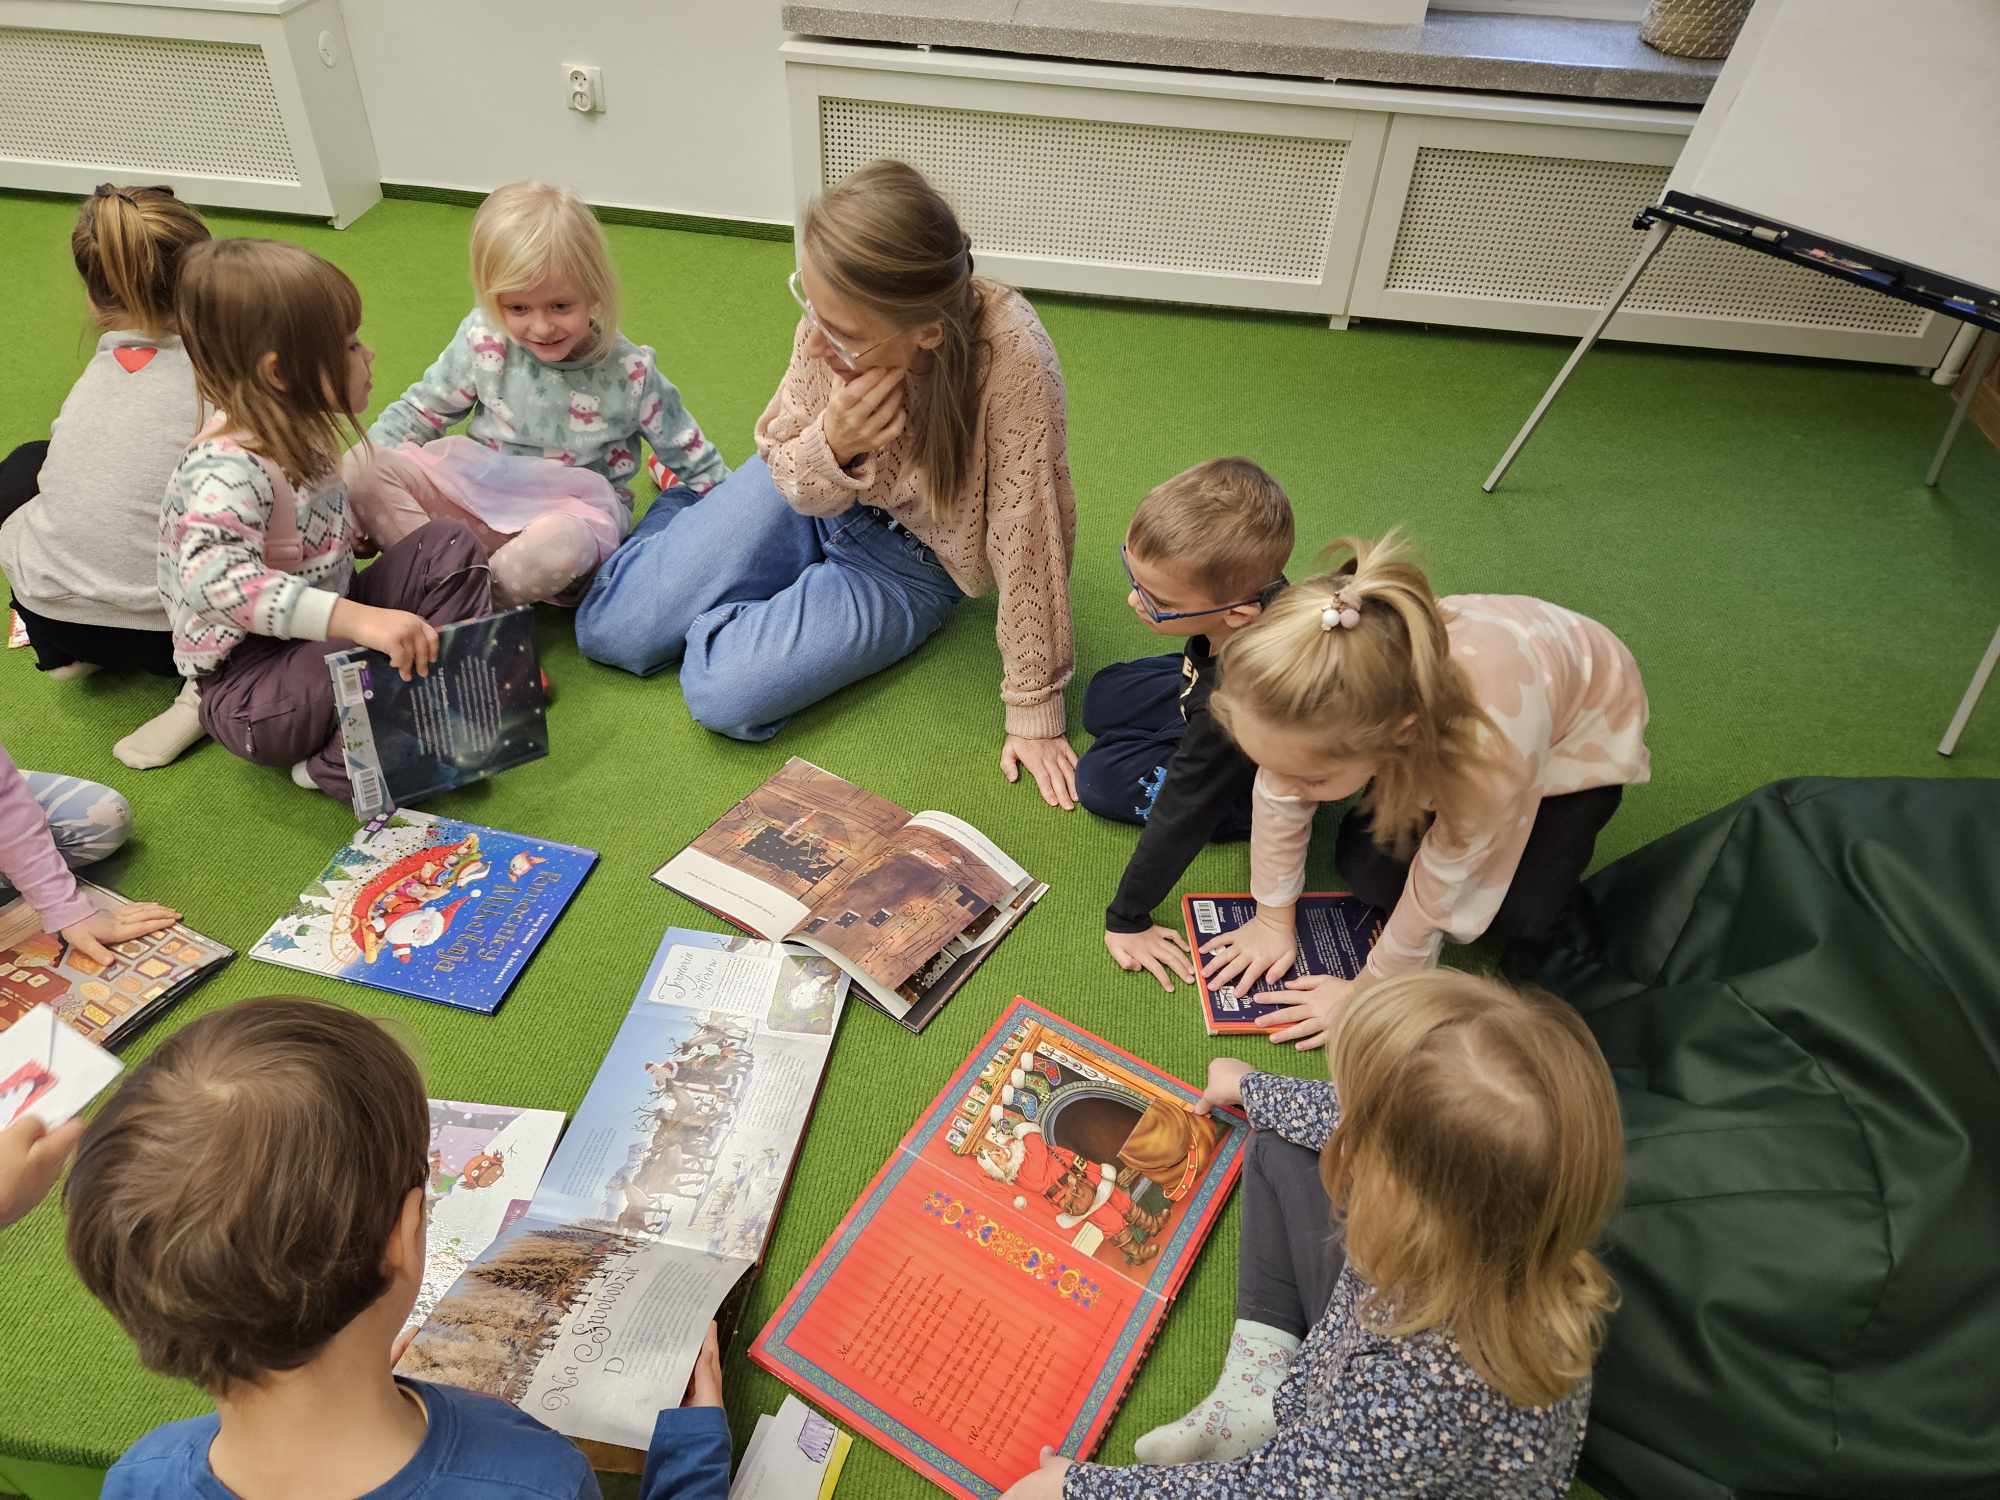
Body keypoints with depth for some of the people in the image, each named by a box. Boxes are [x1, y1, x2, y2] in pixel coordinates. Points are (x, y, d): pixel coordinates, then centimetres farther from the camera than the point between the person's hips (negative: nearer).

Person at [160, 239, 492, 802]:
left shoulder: (296, 433, 3)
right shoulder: (227, 471, -26)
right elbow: (217, 580, -43)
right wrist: (358, 618, -49)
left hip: (323, 634, 9)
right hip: (249, 681, -9)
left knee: (451, 546, 0)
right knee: (396, 659, -35)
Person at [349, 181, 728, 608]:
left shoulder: (630, 372, -11)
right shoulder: (483, 343, -6)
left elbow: (691, 456, 1)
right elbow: (418, 412, 6)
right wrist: (366, 469, -5)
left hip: (576, 510, -3)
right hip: (480, 492, 3)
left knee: (563, 542, -43)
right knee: (361, 468, -18)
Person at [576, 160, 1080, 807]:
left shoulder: (1012, 360, -38)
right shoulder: (837, 316, -26)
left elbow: (1029, 540, -29)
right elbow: (787, 475, -10)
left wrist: (1034, 713, -23)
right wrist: (831, 445, -35)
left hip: (910, 560, -3)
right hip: (803, 493, 3)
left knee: (725, 694, -19)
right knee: (607, 630, 2)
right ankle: (684, 500, 32)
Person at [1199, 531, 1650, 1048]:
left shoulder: (1492, 747, -47)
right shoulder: (1320, 696, -37)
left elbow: (1439, 891, -29)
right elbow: (1278, 796, -17)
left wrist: (1369, 993, -14)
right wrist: (1272, 919, -6)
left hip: (1583, 731, -3)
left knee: (1522, 914, -20)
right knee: (1365, 867, -12)